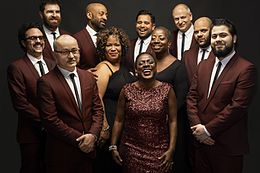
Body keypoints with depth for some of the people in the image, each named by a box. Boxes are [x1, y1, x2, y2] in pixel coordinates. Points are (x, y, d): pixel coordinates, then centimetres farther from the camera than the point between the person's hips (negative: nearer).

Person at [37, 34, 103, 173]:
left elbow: (98, 108, 5)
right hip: (62, 151, -4)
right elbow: (50, 119, -16)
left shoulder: (88, 77, 5)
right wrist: (78, 140, -13)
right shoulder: (46, 82, -12)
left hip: (88, 147, 5)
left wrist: (93, 134, -10)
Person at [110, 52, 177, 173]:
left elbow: (172, 121, -3)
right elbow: (119, 120, 2)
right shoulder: (127, 91, -3)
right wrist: (113, 147, 1)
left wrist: (171, 149, -7)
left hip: (159, 151, 0)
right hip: (131, 150, 1)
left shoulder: (167, 90, -5)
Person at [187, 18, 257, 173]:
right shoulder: (204, 65, 10)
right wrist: (197, 127, -7)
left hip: (228, 146, -5)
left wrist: (208, 129, -14)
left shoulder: (246, 69, -11)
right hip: (201, 141, 6)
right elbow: (192, 97, 6)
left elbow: (237, 106, -17)